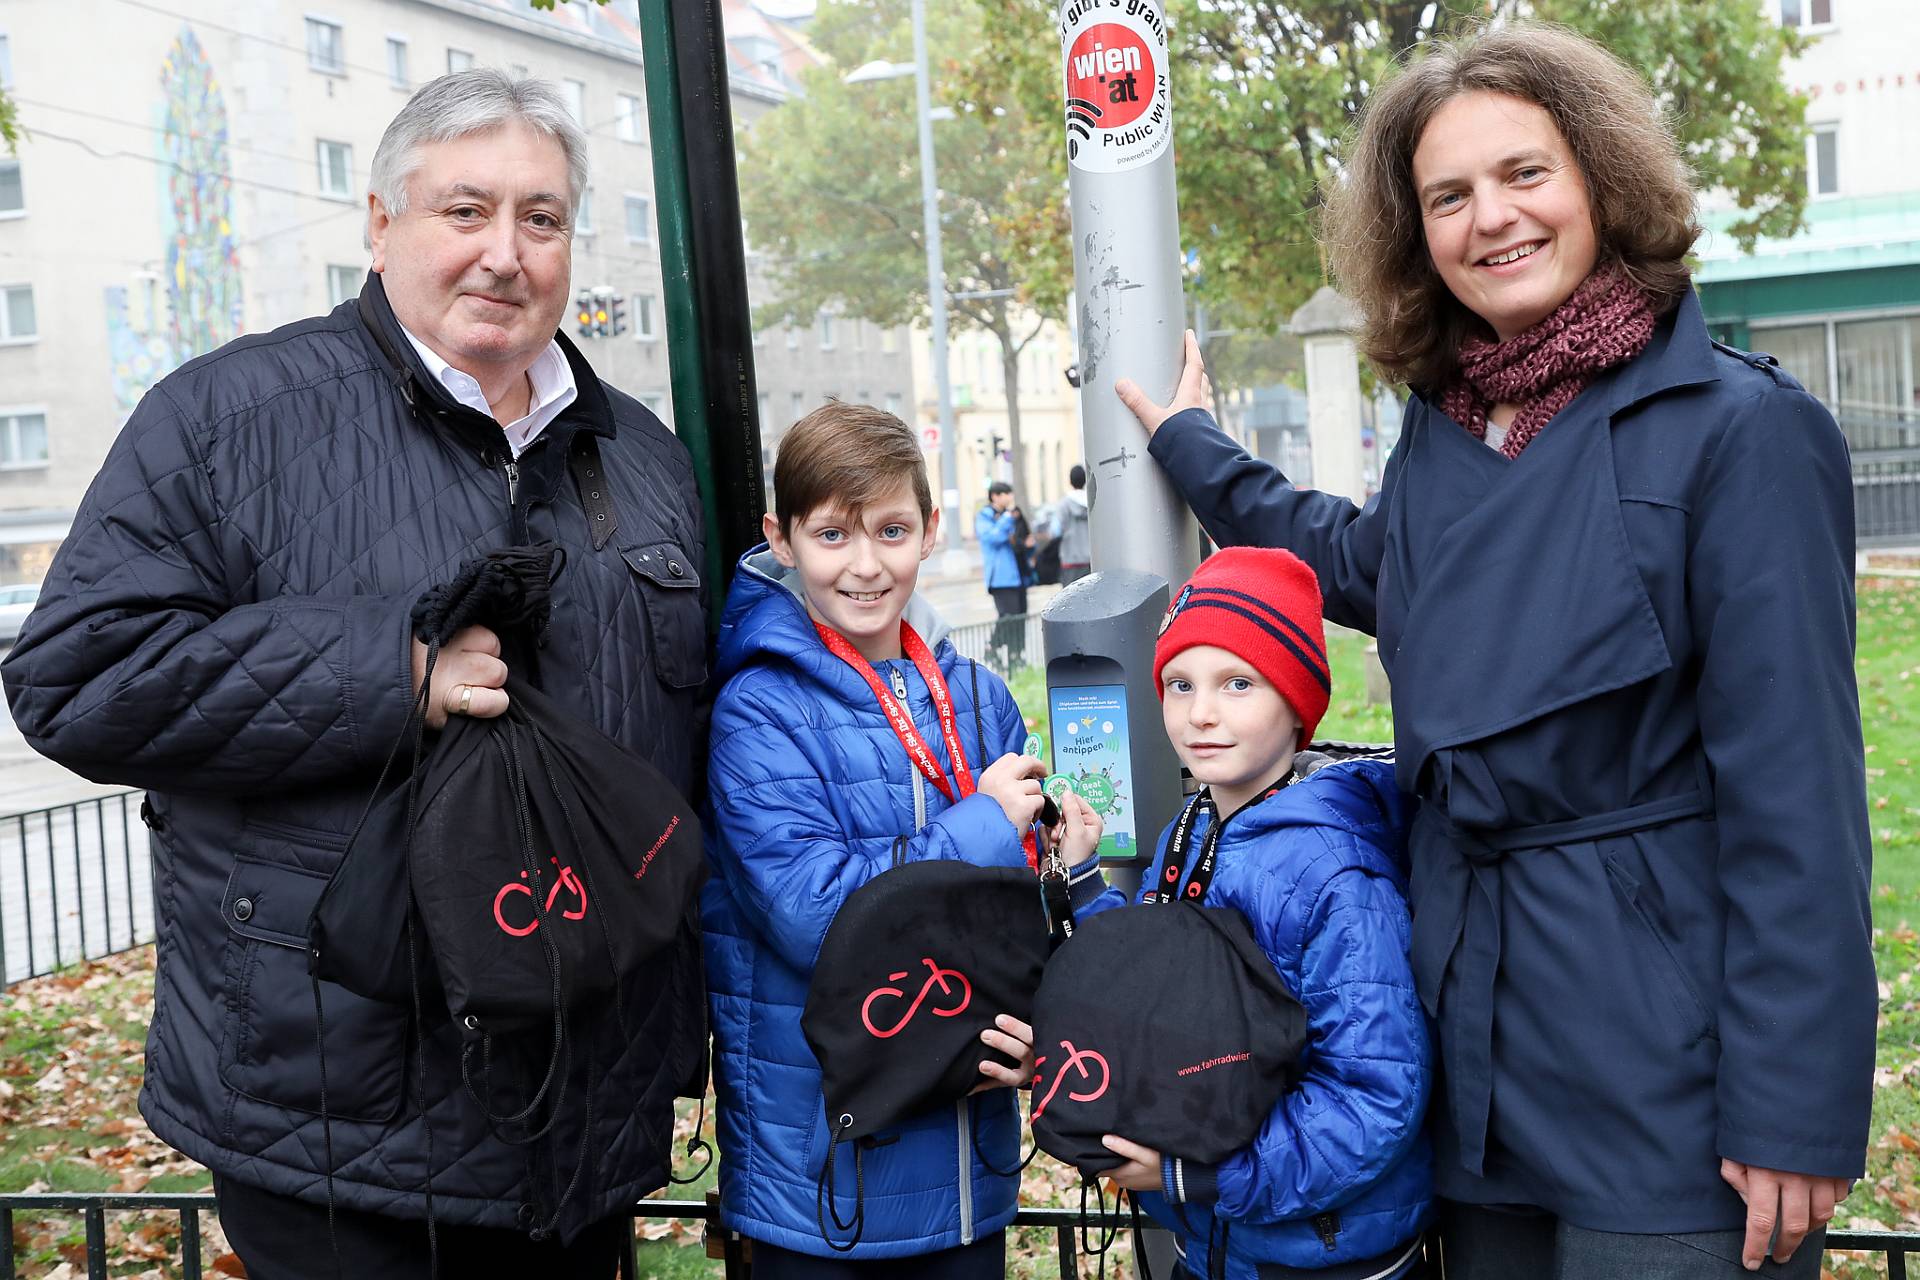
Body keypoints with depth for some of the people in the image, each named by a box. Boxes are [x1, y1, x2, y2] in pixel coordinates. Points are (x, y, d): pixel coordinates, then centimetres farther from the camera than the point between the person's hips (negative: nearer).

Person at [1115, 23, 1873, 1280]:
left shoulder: (1737, 427, -13)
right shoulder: (1442, 427, 6)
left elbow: (1795, 790, -16)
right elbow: (1360, 563, 29)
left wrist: (1794, 1116, -17)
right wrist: (1192, 448, 31)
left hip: (1664, 1052, -6)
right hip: (1482, 1034, 7)